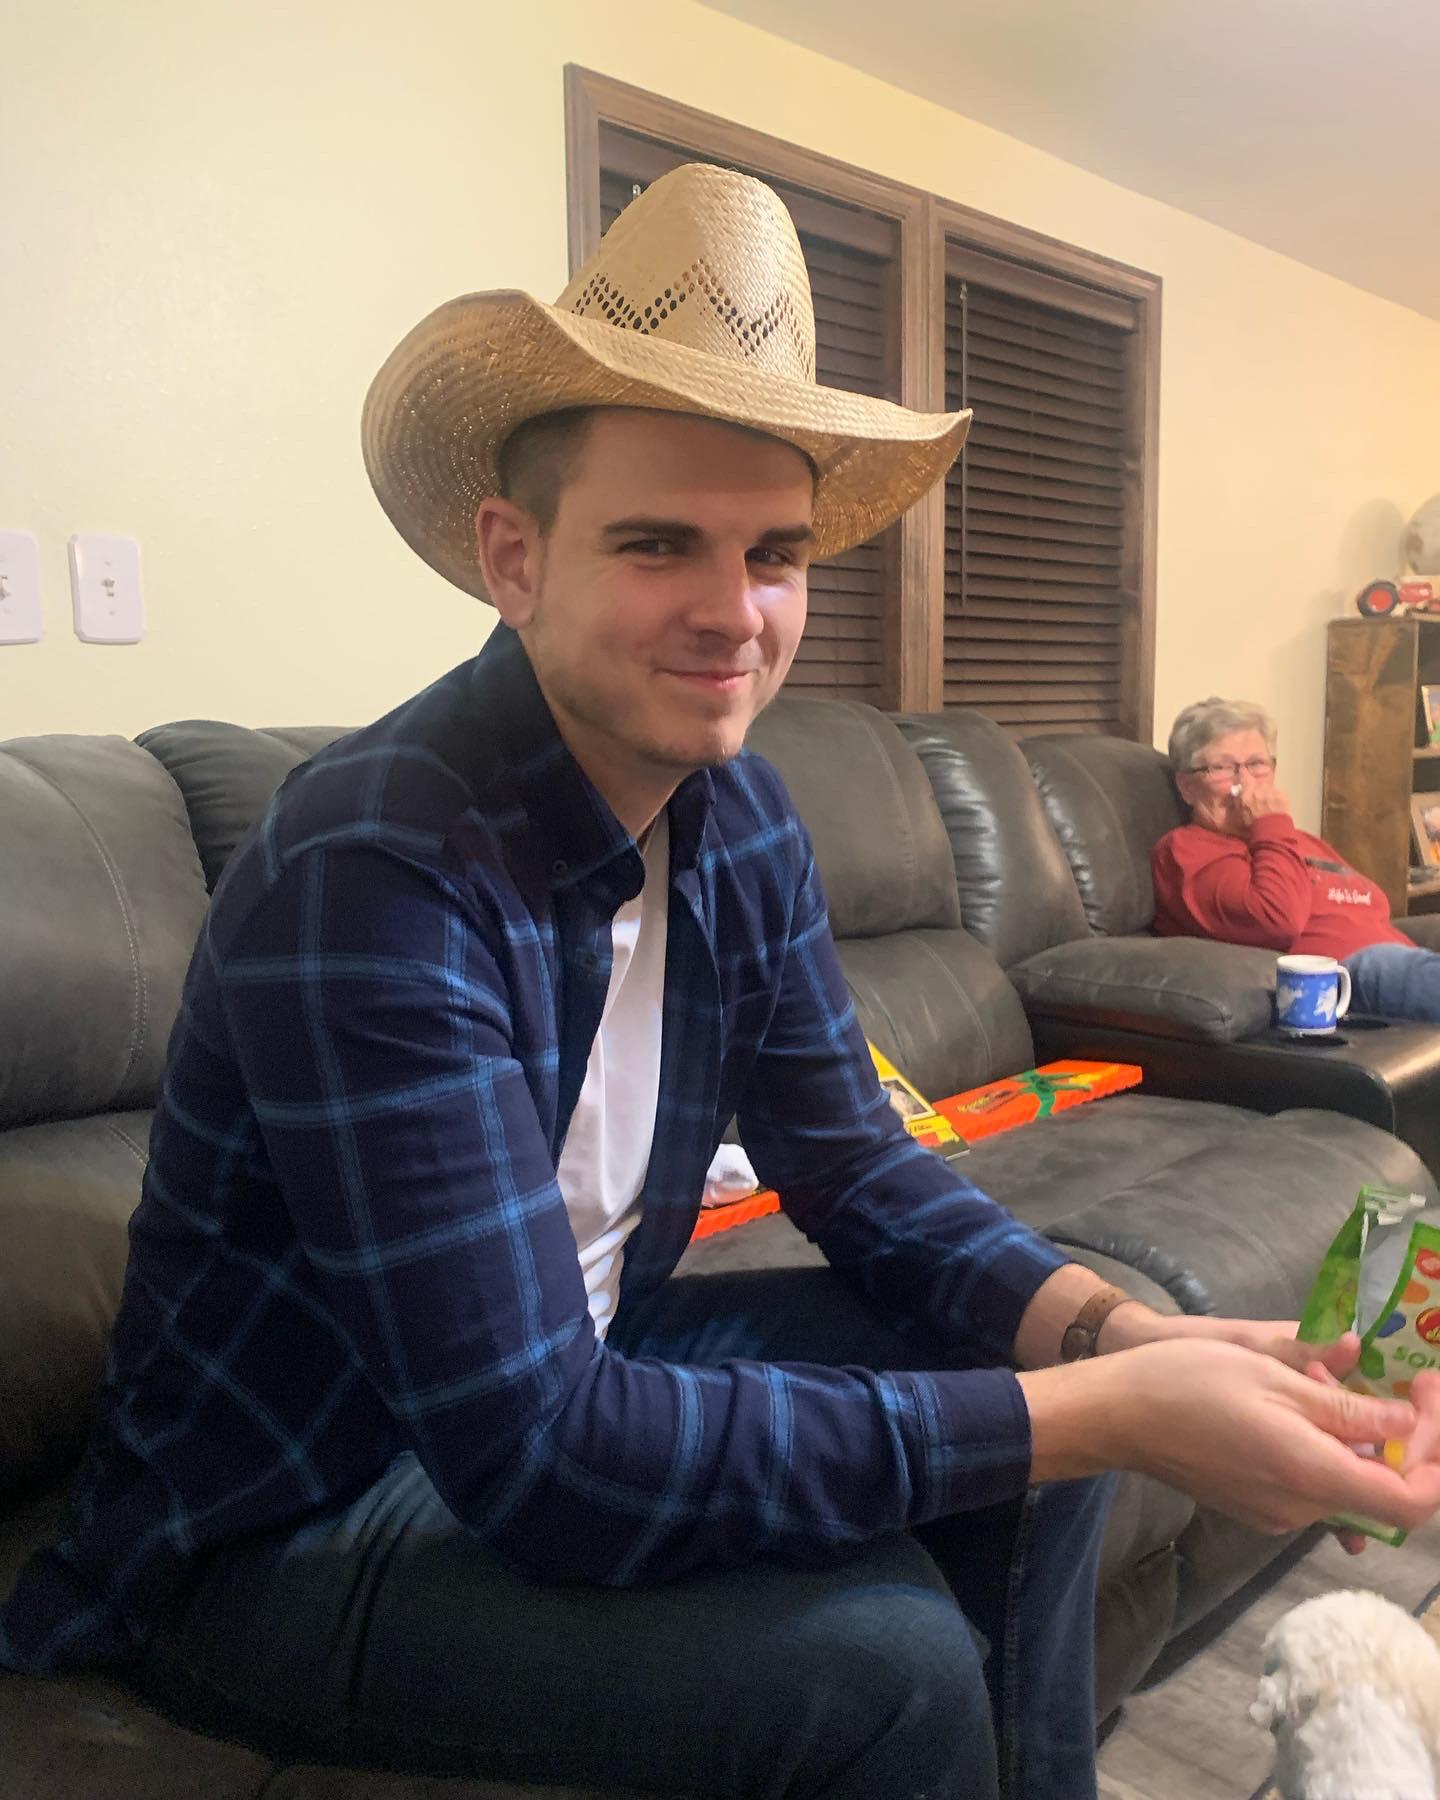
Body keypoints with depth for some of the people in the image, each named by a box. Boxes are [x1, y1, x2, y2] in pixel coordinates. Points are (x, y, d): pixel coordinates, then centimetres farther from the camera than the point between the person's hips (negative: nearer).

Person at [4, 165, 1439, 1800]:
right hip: (277, 1526, -6)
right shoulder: (374, 877, -30)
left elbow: (856, 1172, -1)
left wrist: (1123, 1336, -19)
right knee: (882, 1653, -26)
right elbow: (538, 1457, -33)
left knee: (1048, 1365, 1)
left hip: (573, 1373, 7)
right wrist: (1117, 1413, -32)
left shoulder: (741, 821, -6)